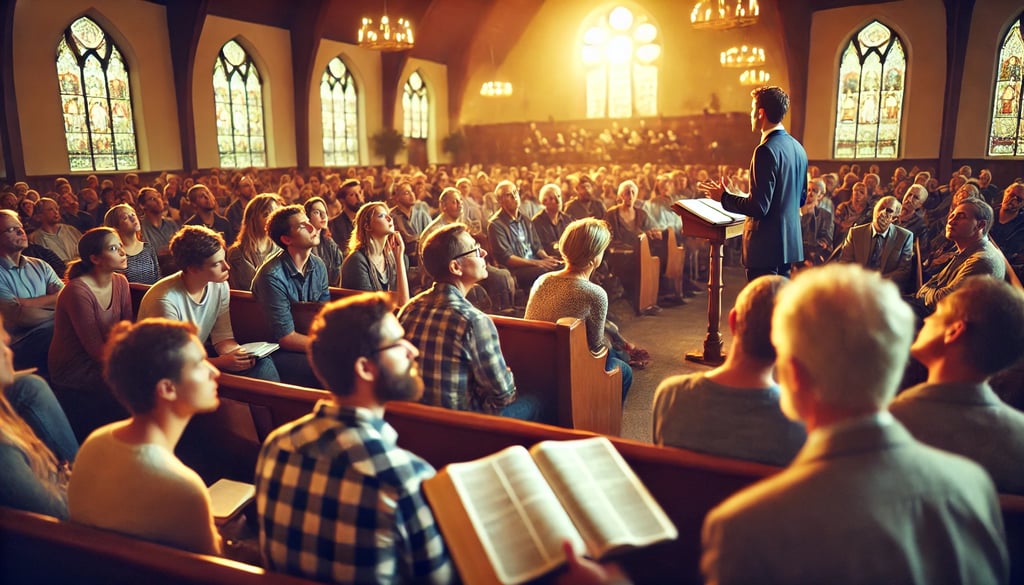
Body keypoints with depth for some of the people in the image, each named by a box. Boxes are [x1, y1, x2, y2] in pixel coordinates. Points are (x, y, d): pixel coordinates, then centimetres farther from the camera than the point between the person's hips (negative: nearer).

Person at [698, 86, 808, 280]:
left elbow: (759, 207, -21)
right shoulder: (797, 148, 9)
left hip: (766, 247, -9)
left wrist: (724, 197, -8)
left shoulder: (766, 150, -18)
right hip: (789, 243, 9)